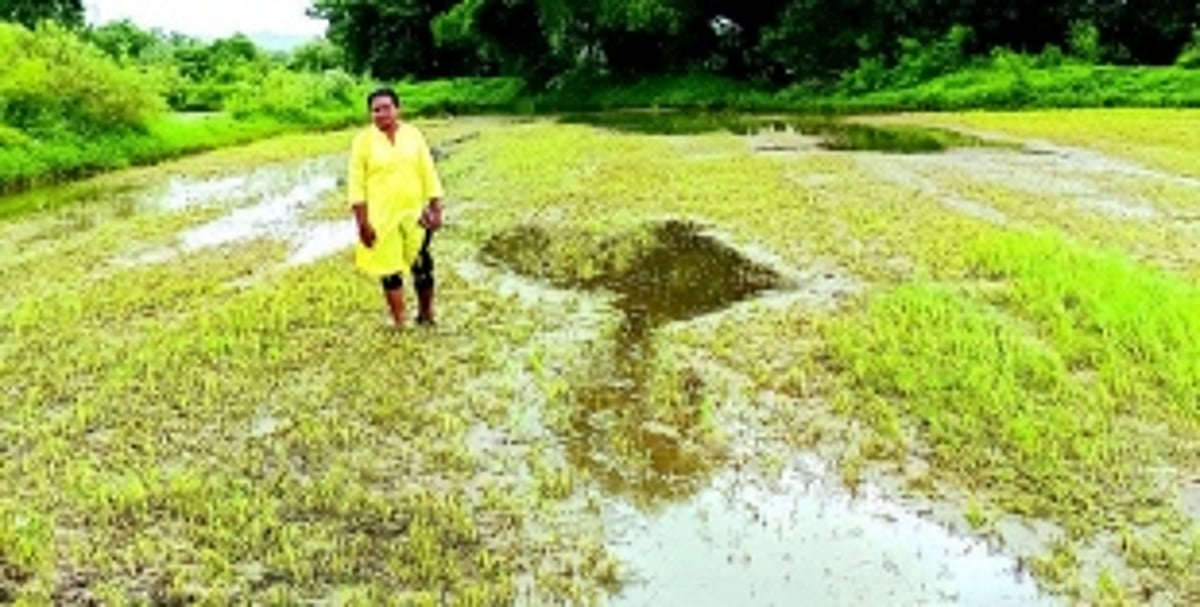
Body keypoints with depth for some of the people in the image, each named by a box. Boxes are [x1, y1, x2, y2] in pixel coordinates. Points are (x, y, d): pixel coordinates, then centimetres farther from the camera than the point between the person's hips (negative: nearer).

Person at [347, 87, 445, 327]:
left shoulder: (413, 135, 3)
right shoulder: (363, 140, -2)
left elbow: (429, 174, 6)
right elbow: (356, 184, -3)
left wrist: (436, 210, 1)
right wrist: (362, 222, -9)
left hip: (415, 213, 1)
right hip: (381, 217, -1)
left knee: (422, 265, 3)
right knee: (390, 271, 5)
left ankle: (426, 315, 24)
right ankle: (400, 324, 16)